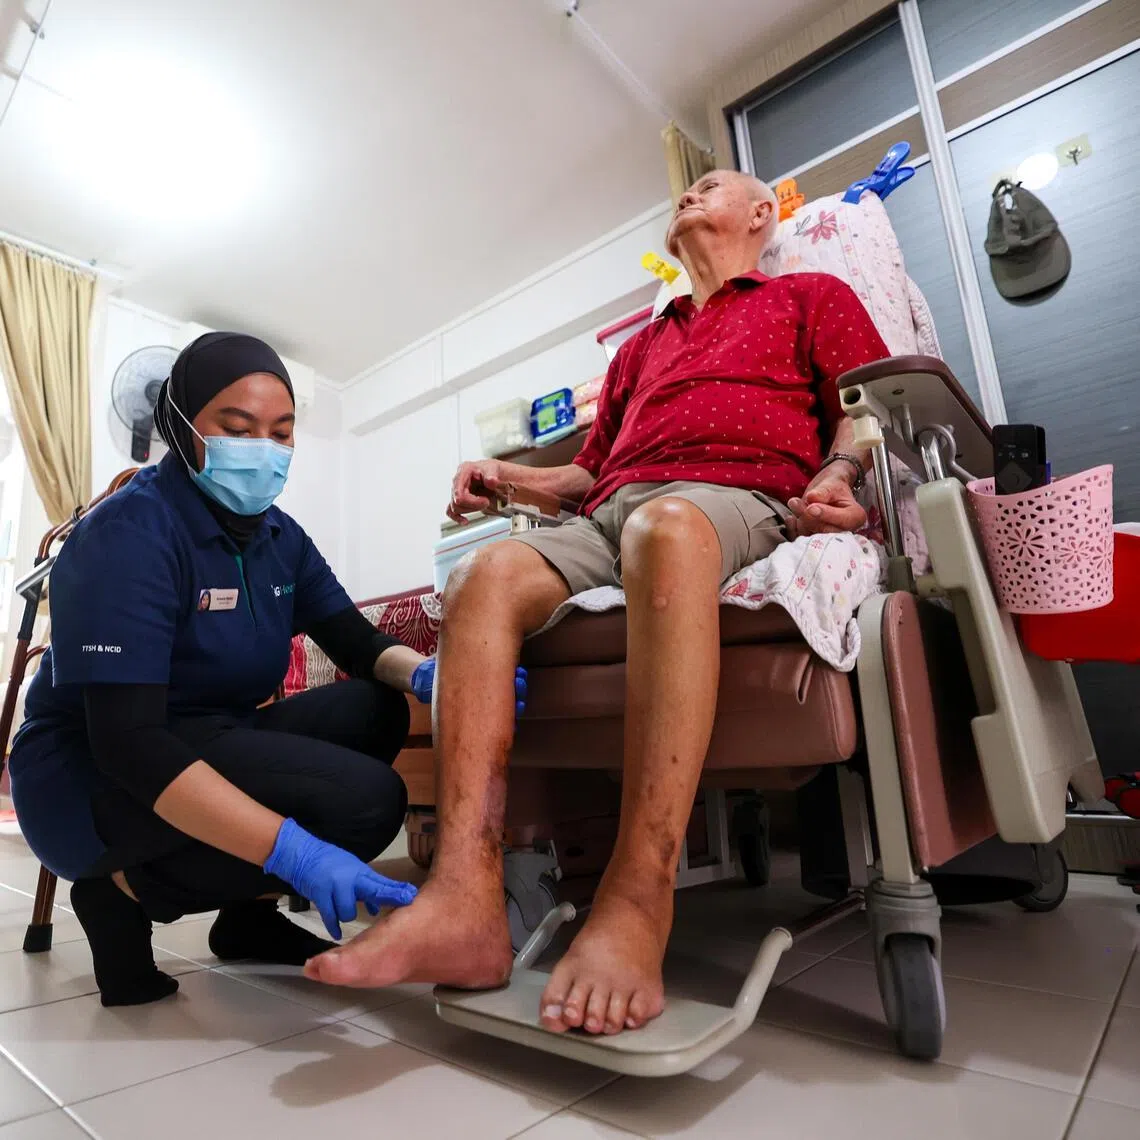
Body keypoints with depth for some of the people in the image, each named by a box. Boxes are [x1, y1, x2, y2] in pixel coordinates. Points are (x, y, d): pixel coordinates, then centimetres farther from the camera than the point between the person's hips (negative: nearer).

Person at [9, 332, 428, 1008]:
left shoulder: (278, 537, 2)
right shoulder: (129, 534, -21)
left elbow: (359, 645, -1)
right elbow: (127, 742, -29)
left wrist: (429, 675, -25)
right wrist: (294, 852, -38)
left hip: (204, 747, 8)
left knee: (376, 709, -8)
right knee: (366, 800, -24)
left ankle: (248, 912, 3)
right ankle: (123, 891, -4)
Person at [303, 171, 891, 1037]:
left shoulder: (810, 297, 27)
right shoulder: (640, 348, 38)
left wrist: (838, 474, -11)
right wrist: (513, 475, 15)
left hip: (738, 497, -4)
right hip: (610, 513, 5)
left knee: (664, 528, -40)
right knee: (485, 576, -25)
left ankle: (636, 906, -43)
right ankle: (468, 903, -35)